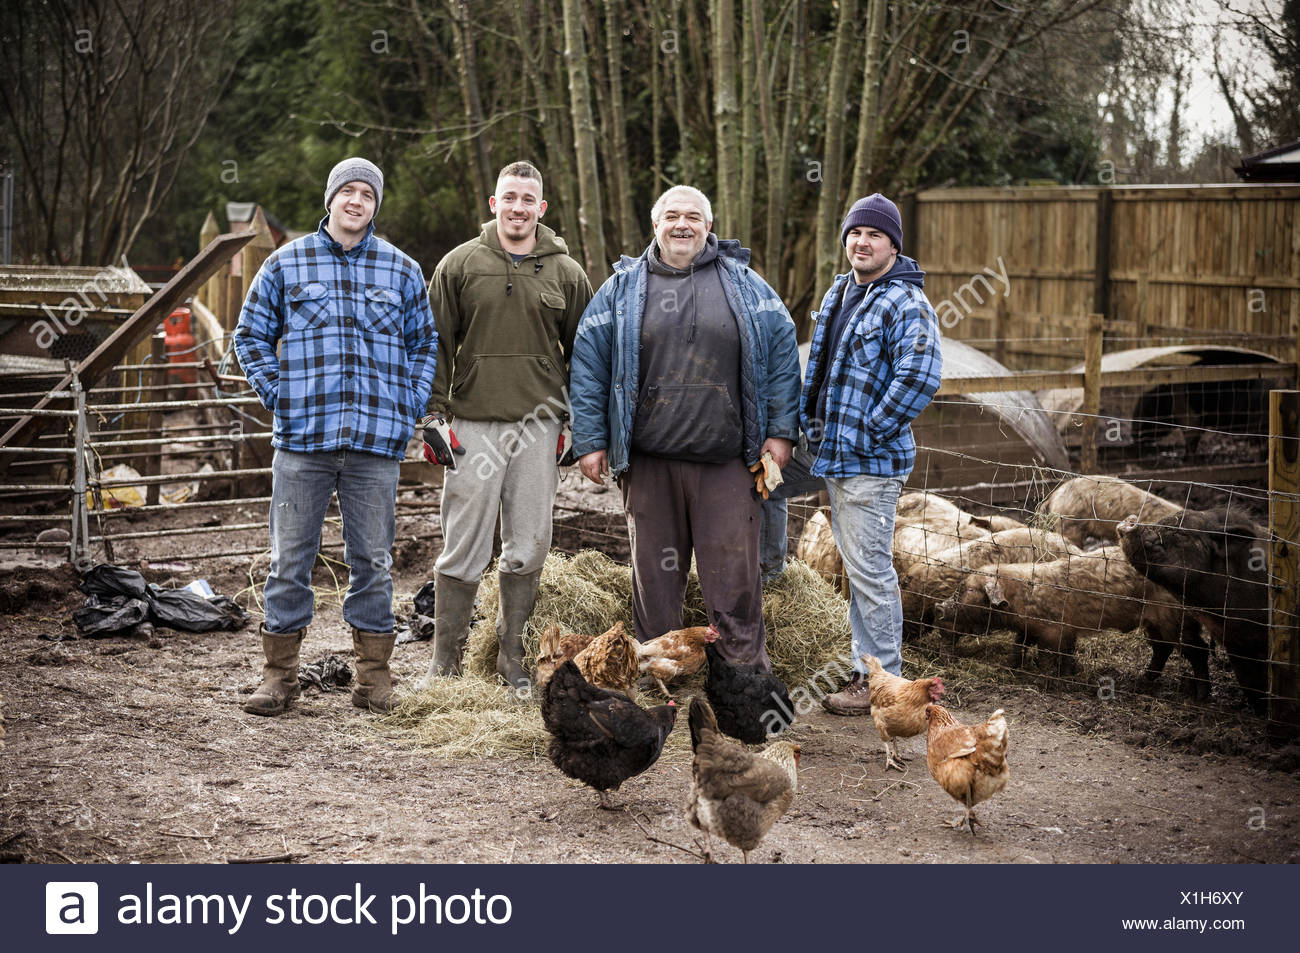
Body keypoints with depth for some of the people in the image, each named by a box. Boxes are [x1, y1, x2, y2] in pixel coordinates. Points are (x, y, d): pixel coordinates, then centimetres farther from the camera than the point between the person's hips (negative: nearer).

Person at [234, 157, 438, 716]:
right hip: (302, 439, -1)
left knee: (372, 560, 6)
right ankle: (280, 675, 10)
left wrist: (409, 406, 6)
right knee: (290, 559, 2)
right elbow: (250, 335, 13)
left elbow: (424, 345, 18)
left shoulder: (402, 272, 10)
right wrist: (276, 395, 1)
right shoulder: (286, 264, 6)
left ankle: (374, 676, 14)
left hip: (377, 441, 1)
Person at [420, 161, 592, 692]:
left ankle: (511, 657, 16)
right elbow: (436, 342, 6)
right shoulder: (460, 264, 5)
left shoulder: (565, 273, 9)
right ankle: (444, 661, 8)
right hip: (474, 423, -2)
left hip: (538, 425, 2)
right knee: (463, 547, -1)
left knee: (528, 548, 4)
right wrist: (434, 414, -1)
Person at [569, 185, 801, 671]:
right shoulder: (624, 288, 7)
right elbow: (588, 362, 7)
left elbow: (783, 351, 7)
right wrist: (590, 440, 2)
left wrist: (781, 431, 1)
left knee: (734, 576, -1)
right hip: (648, 462, 1)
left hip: (726, 462, -1)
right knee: (655, 576, 8)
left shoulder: (744, 284, 7)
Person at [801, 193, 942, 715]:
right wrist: (812, 421, 14)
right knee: (858, 568, 16)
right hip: (835, 456, 9)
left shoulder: (906, 303, -14)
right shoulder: (839, 292, 14)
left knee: (869, 570, -6)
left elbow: (919, 377, -25)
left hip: (871, 462, -9)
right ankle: (864, 668, 25)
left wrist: (872, 430, -20)